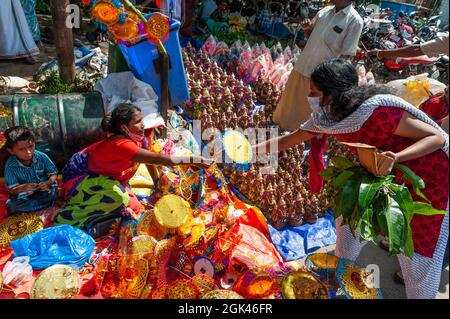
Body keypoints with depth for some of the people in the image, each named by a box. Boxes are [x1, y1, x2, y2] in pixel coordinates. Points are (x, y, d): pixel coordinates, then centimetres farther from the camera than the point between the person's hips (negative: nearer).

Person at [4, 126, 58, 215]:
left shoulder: (42, 157, -13)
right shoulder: (10, 165, -14)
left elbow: (53, 174, -5)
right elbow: (11, 189, -14)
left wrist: (48, 182, -30)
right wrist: (23, 188, -37)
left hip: (44, 189, -1)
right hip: (24, 194, 1)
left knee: (53, 193, -34)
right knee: (11, 204, -28)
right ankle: (47, 205, -20)